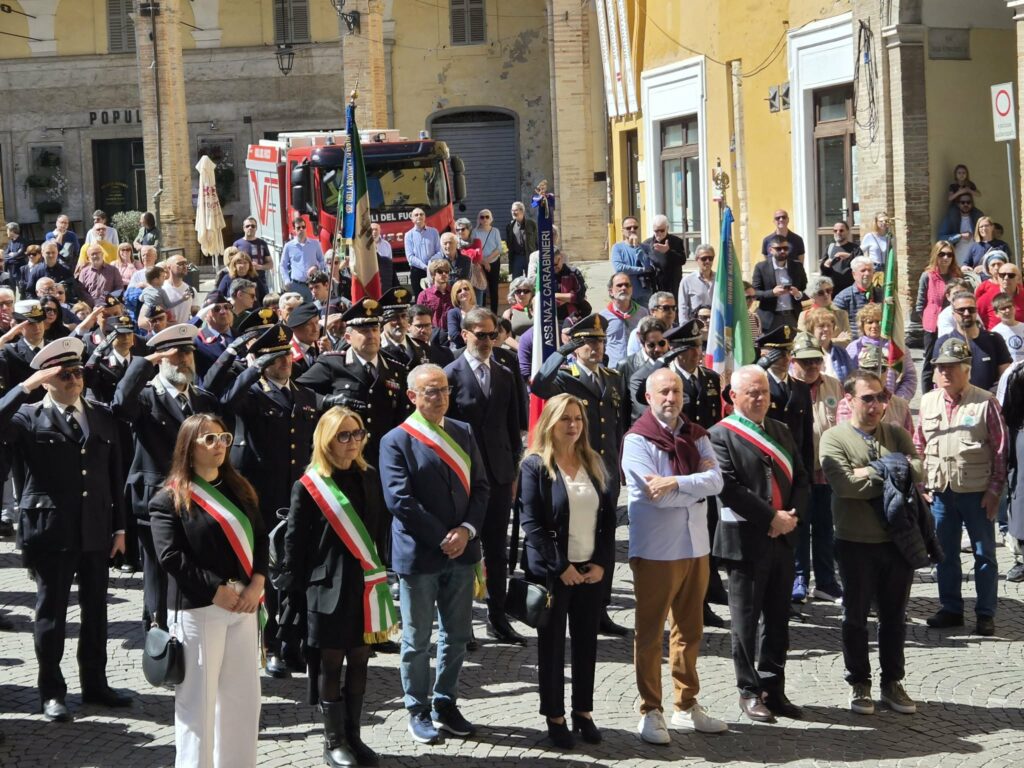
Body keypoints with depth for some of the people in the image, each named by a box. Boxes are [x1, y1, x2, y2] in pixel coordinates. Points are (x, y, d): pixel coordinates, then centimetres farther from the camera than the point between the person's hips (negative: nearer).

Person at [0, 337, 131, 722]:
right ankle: (51, 692, 15)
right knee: (51, 612, 5)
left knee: (96, 610, 12)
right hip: (50, 529, -4)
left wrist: (119, 527, 7)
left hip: (96, 529, 4)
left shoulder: (102, 416, 9)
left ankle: (95, 684, 25)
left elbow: (114, 475, 10)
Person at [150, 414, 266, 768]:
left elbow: (261, 539, 10)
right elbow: (171, 556, -13)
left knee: (243, 695, 9)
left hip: (245, 604, 6)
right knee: (198, 698, 0)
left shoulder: (240, 490, 14)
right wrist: (217, 592, -15)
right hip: (198, 608, -6)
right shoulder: (169, 499, -4)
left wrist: (256, 585, -7)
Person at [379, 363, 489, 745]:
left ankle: (445, 705, 26)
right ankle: (418, 712, 19)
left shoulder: (463, 433, 8)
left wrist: (467, 530, -9)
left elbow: (480, 486, 6)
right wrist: (442, 539, -16)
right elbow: (400, 501, -15)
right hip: (418, 554, -5)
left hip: (461, 551, 5)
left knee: (457, 636, 12)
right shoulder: (396, 441, -9)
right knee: (417, 640, 6)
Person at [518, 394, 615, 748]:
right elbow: (531, 523, -12)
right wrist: (560, 567, -16)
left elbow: (609, 517, 9)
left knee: (586, 642, 9)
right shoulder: (535, 465, -6)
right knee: (552, 645, 5)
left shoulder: (594, 463, 10)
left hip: (591, 569, 5)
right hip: (552, 571, -4)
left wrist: (603, 562, -3)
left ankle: (583, 712, 19)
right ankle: (554, 716, 13)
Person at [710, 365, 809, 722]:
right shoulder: (721, 435, -7)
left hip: (783, 540, 6)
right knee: (746, 620, 3)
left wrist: (793, 516, -5)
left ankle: (773, 689, 20)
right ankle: (750, 692, 12)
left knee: (778, 619, 11)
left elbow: (801, 479, 13)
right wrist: (771, 519, -17)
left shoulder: (781, 432, 14)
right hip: (745, 541, -6)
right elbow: (729, 488, -16)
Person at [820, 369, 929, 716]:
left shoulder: (896, 434, 7)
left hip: (898, 540, 3)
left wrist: (870, 472, -18)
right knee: (856, 616, 8)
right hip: (856, 543, -3)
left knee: (894, 615, 12)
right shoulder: (834, 438, -5)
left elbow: (918, 471, -8)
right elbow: (843, 483, -20)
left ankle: (892, 682, 25)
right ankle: (859, 684, 20)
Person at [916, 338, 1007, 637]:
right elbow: (919, 445, 12)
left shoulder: (985, 402, -7)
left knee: (984, 554, 5)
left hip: (976, 492, -4)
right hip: (940, 491, 4)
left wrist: (995, 489, -9)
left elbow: (1000, 450, -5)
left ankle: (985, 613, 13)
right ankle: (950, 608, 24)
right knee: (944, 553, 12)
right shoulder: (928, 402, 6)